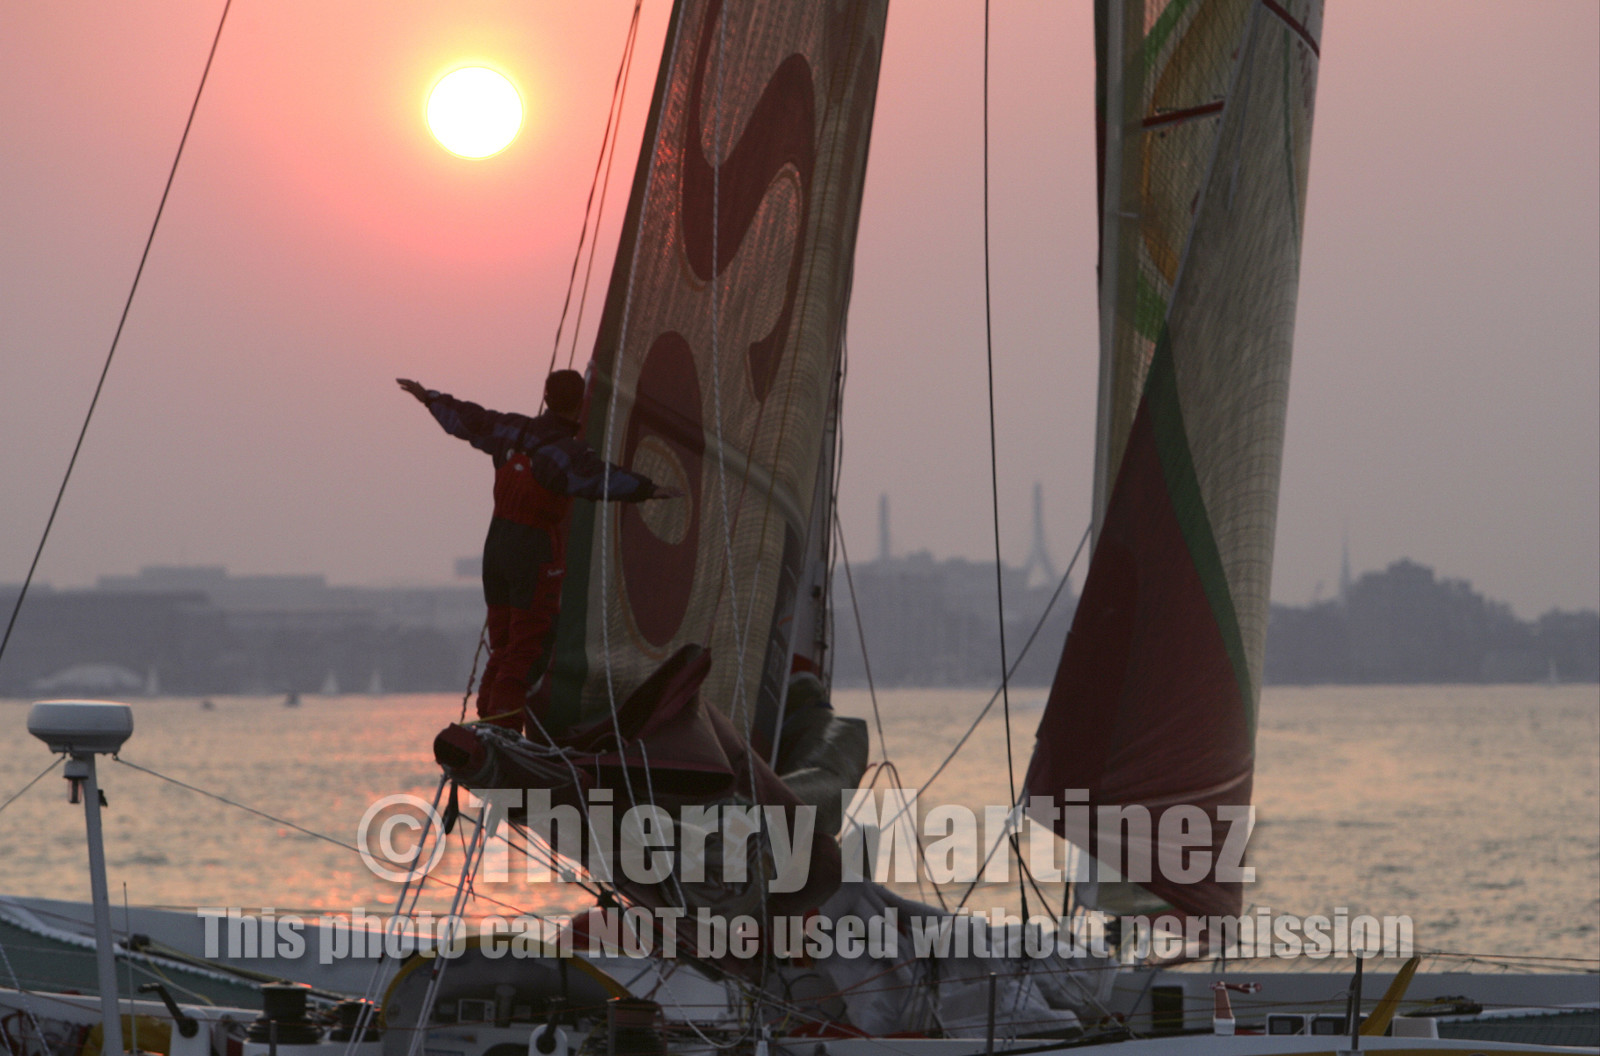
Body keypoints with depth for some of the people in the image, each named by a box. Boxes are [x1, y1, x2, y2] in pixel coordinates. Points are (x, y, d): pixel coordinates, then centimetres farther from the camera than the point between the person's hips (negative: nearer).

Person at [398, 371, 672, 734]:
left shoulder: (512, 431, 4)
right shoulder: (564, 451, -17)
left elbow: (467, 420, 20)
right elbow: (598, 477, -35)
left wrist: (429, 397, 37)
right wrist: (645, 489, -46)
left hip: (496, 544, 7)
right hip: (534, 554, -7)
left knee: (502, 643, 16)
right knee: (528, 649, -3)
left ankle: (486, 723, 16)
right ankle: (503, 731, -9)